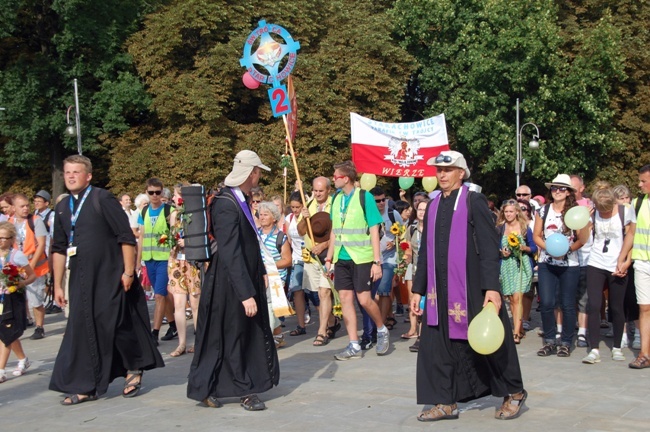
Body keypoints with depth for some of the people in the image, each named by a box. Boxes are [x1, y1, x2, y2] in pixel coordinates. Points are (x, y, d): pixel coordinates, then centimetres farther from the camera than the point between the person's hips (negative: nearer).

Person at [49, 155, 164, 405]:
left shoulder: (102, 199, -7)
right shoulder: (63, 208, 11)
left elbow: (127, 238, -10)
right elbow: (59, 249, 15)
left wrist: (129, 272, -13)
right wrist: (58, 285, 13)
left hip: (109, 278, -5)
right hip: (80, 279, 6)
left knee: (114, 325, -1)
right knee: (82, 328, 4)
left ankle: (134, 368, 24)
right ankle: (86, 387, 13)